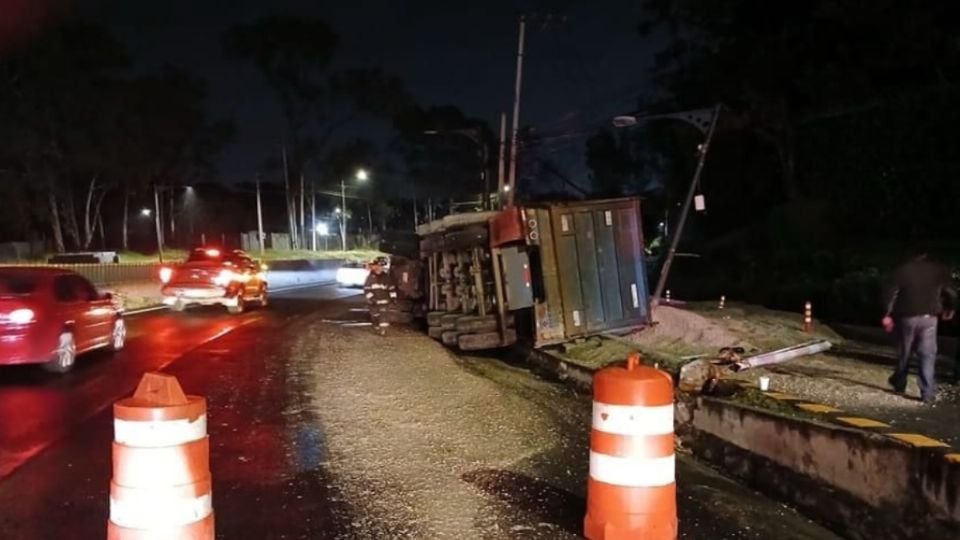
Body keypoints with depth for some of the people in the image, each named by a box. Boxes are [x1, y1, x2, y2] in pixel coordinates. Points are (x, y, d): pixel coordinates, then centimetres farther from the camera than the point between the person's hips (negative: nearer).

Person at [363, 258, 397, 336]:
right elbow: (366, 289, -4)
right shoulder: (370, 278, -1)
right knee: (375, 316, 7)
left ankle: (383, 329, -19)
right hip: (374, 302, 1)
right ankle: (378, 329, 25)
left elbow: (392, 288, 6)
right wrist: (371, 298, -17)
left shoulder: (386, 277, 2)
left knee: (383, 314, -16)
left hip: (384, 301, -1)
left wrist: (393, 297, -1)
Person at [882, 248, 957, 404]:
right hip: (929, 317, 0)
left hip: (907, 316, 0)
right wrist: (949, 309, 24)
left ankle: (899, 384, 30)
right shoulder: (939, 269, 5)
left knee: (904, 352, 15)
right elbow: (951, 292, 7)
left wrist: (887, 315, -2)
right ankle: (928, 394, -7)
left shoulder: (903, 269, 1)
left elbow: (892, 293, -5)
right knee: (928, 355, -1)